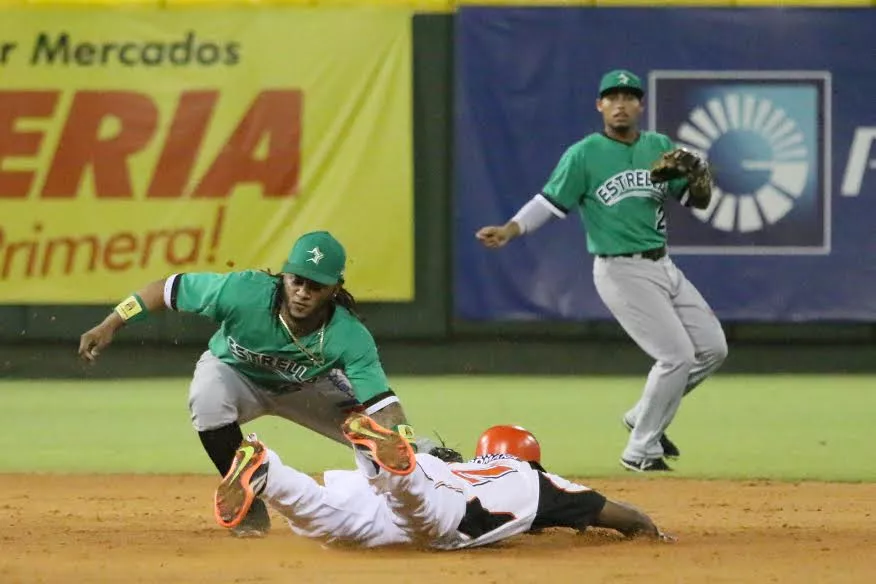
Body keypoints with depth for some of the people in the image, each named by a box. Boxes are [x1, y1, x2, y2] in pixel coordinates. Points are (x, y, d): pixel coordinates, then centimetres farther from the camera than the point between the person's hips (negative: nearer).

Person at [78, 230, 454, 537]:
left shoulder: (349, 338, -34)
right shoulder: (245, 292, -38)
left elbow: (381, 406, -38)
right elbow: (170, 289, -27)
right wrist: (110, 327, -26)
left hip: (305, 389, 1)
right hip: (234, 374, -1)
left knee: (381, 431, -15)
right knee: (208, 395, -37)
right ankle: (250, 508, -18)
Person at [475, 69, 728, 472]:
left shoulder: (661, 148, 8)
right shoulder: (583, 155, -7)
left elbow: (699, 200, 10)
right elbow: (550, 202, -11)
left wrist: (697, 173, -12)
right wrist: (509, 230, -27)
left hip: (662, 267, 7)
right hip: (622, 271, -7)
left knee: (713, 348, 7)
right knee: (676, 355, -13)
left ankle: (644, 418, 23)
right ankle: (641, 450, 1)